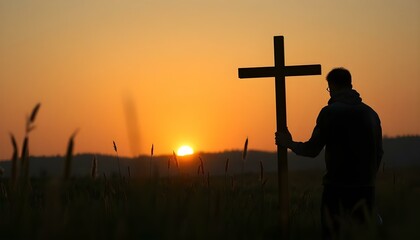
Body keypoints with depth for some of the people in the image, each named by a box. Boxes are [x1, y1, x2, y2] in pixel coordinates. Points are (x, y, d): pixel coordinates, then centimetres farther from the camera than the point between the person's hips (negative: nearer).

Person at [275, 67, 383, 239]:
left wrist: (289, 143, 12)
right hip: (365, 187, 4)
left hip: (337, 187, -4)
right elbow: (378, 153, 11)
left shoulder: (329, 112, -7)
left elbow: (312, 150, -5)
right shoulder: (371, 113, 7)